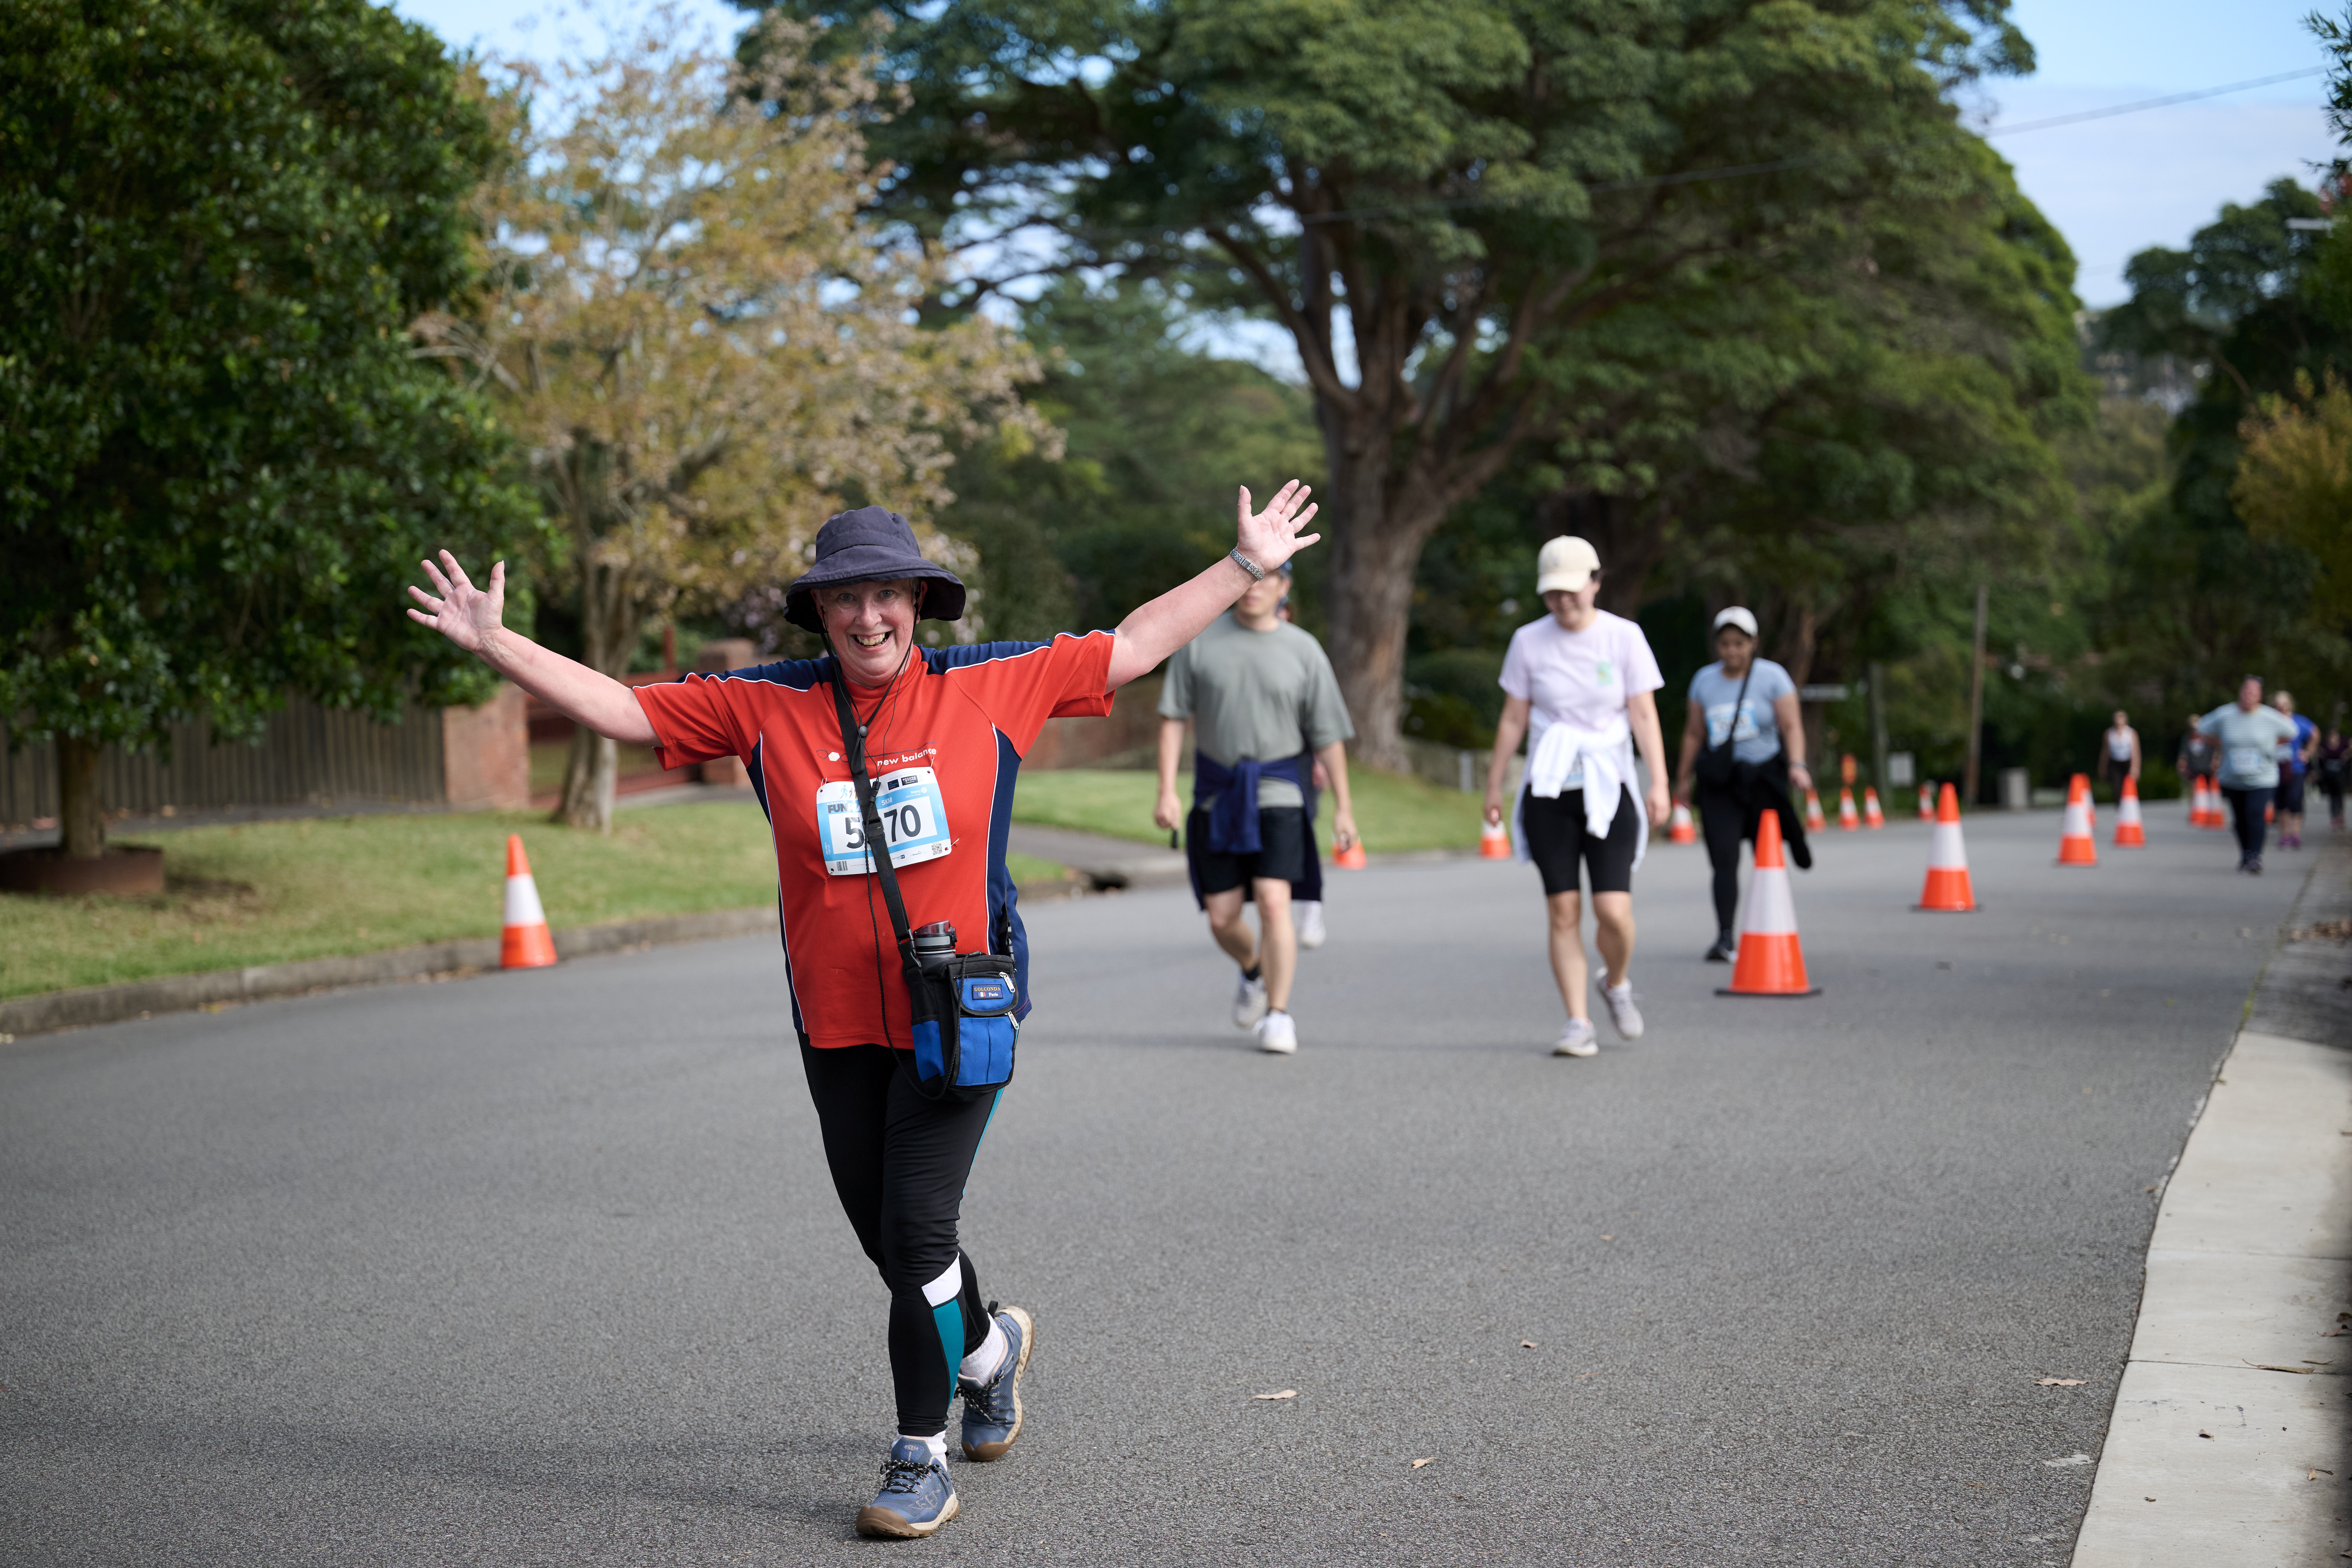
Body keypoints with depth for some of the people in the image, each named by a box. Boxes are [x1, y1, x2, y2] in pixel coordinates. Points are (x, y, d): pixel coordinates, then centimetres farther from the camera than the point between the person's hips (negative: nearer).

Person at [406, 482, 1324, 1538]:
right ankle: (987, 1344, 45)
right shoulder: (764, 706, 1)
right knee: (887, 1240, 13)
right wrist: (495, 645, -4)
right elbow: (620, 709, 3)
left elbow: (1133, 647, 6)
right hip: (838, 1025, 3)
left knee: (916, 1228, -11)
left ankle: (920, 1459, 5)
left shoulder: (990, 687, -1)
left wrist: (1247, 567, 7)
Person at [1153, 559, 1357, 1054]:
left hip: (1276, 790, -2)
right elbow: (1173, 717, 1)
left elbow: (1328, 734, 4)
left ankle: (1278, 1016, -8)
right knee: (1222, 919, 4)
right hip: (1216, 791, 2)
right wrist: (1167, 790, -8)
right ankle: (1255, 969, 37)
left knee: (1273, 901, -18)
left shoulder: (1303, 650, 0)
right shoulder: (1200, 639, 1)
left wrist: (1343, 806, 3)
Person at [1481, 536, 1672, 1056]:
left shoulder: (1624, 637, -2)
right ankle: (1579, 1024, 4)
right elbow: (1513, 719, 8)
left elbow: (1644, 715, -4)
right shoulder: (1529, 642, 2)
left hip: (1608, 788, -1)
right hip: (1548, 789, 1)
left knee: (1614, 910, -11)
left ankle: (1618, 985, 20)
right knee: (1563, 911, -3)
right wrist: (1494, 785, 10)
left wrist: (1659, 782, -13)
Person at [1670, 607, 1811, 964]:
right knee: (1724, 860, -11)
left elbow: (1791, 726, -6)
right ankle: (1725, 937, -15)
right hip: (1720, 782, 1)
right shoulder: (1704, 681, 9)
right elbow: (1694, 734, 14)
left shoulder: (1772, 677, 0)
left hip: (1763, 777, -1)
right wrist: (1683, 779, 15)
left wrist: (1797, 765, -21)